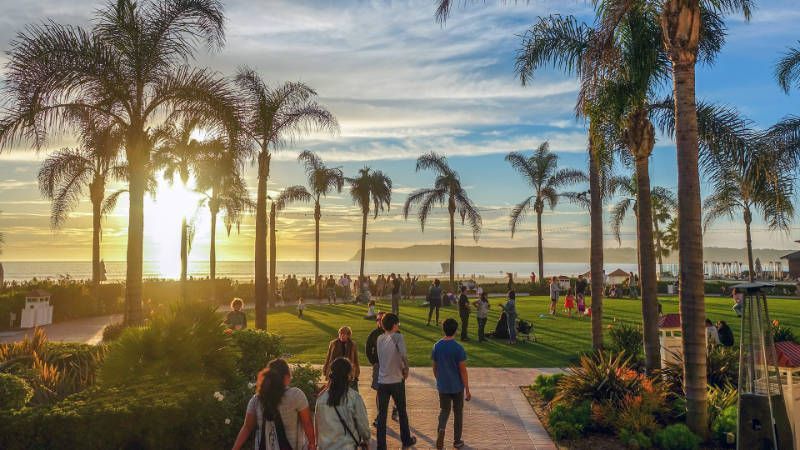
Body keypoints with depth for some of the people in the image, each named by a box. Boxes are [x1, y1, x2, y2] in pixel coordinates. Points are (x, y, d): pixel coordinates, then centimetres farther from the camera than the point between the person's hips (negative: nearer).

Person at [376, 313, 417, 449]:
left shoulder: (379, 338, 1)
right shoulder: (398, 337, -14)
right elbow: (404, 355, -26)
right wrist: (406, 370, -10)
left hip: (382, 382, 3)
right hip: (397, 381, -3)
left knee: (381, 414, 7)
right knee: (402, 412, 17)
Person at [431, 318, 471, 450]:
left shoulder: (436, 347, -5)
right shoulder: (458, 348, -18)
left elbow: (435, 368, 4)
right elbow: (463, 371, -14)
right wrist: (467, 390, -6)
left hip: (442, 386, 3)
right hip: (457, 386, -3)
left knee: (444, 410, 18)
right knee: (458, 412, 14)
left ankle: (441, 429, -9)